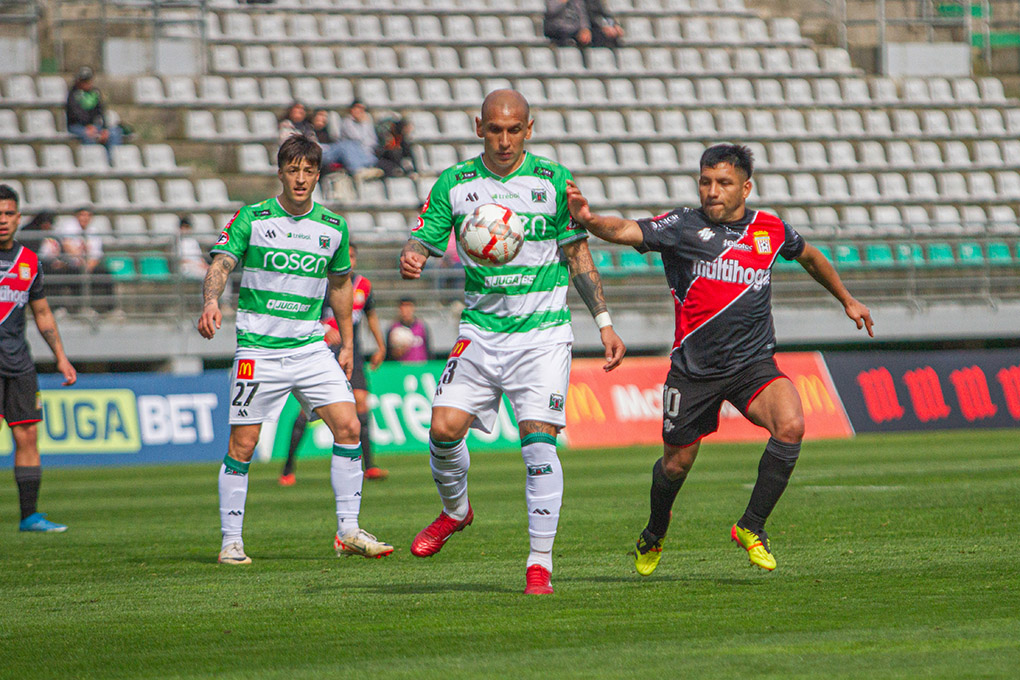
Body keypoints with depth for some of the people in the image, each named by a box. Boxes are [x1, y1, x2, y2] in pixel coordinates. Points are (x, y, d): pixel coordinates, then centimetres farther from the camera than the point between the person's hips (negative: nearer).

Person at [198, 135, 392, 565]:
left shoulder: (334, 227, 7)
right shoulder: (251, 219, -3)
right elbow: (221, 264, -12)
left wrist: (347, 343, 17)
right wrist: (211, 301, -32)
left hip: (311, 348, 3)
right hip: (258, 348, -3)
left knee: (348, 427, -9)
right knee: (242, 446, -3)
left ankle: (348, 532, 0)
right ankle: (231, 542, 9)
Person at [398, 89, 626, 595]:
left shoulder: (554, 181, 0)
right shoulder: (453, 184, 3)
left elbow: (577, 254, 8)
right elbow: (423, 241, 4)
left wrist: (604, 323, 5)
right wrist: (410, 260, -22)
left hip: (543, 332, -2)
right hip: (480, 330, 2)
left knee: (538, 438, -13)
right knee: (444, 427, -11)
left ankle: (539, 562, -6)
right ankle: (455, 510, 20)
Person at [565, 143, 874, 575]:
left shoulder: (770, 231, 5)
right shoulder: (682, 227, -6)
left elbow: (809, 257, 26)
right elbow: (625, 231, -22)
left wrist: (847, 300, 35)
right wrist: (588, 219, -42)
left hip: (754, 364, 1)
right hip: (694, 369, -1)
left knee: (791, 426, -26)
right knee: (676, 464, 9)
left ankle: (751, 528, -11)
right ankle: (654, 537, 42)